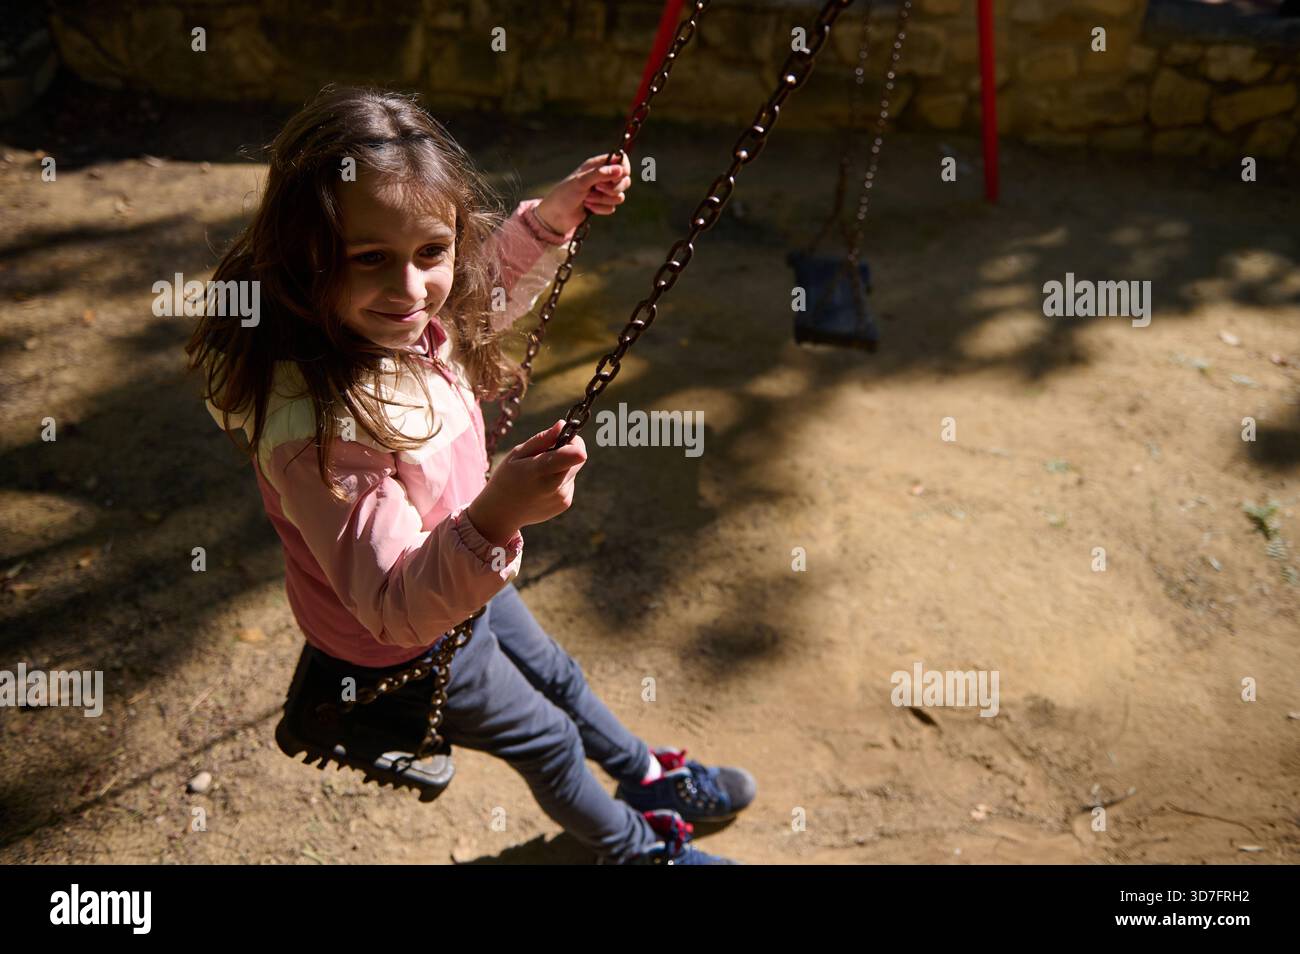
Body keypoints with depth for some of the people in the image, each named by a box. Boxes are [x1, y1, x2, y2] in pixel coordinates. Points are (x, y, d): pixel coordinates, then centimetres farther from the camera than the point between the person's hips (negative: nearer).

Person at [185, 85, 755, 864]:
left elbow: (490, 295, 5)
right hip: (403, 649, -7)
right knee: (548, 739, 19)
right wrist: (495, 519, -58)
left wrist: (550, 218, -9)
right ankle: (639, 846, 52)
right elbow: (399, 606, -40)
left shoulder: (402, 321, -20)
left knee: (557, 677, 31)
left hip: (465, 582, 7)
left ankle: (653, 779, 62)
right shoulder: (314, 425, -44)